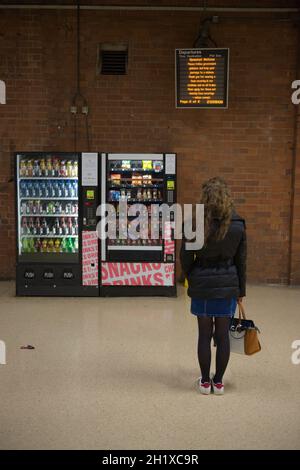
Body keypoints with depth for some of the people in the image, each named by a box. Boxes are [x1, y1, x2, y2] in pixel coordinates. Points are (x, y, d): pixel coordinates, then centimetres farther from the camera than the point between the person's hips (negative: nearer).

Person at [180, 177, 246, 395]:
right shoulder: (238, 225, -4)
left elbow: (186, 257, -5)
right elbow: (241, 260, 2)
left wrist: (191, 278, 14)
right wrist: (241, 290, 11)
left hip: (202, 284, -1)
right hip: (228, 285, 2)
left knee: (204, 334, 9)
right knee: (223, 334, 10)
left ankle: (205, 381, 19)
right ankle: (218, 382, 20)